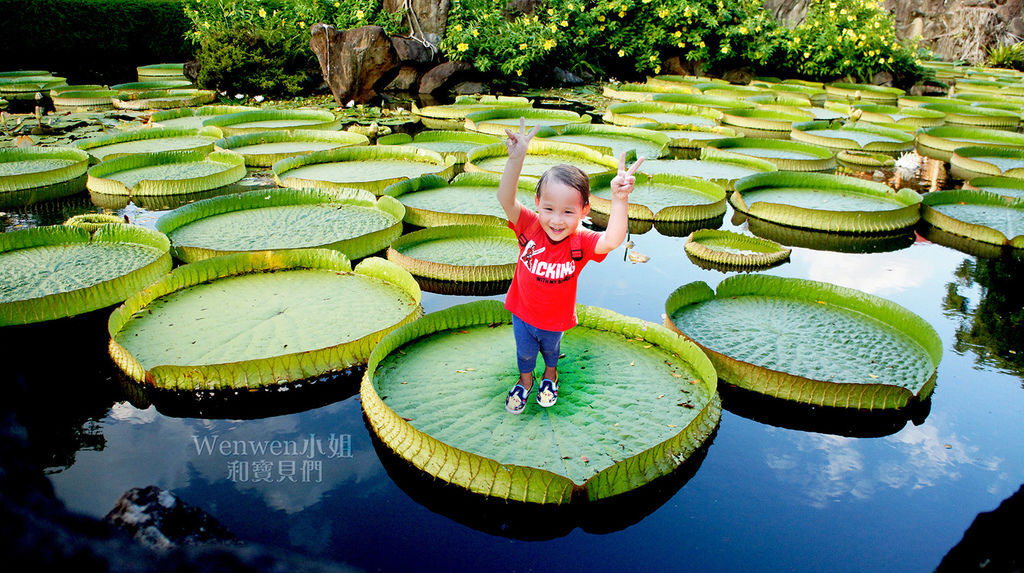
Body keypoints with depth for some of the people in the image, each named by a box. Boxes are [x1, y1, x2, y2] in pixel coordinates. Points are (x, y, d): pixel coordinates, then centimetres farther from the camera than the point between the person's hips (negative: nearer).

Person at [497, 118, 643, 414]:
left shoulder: (582, 241, -30)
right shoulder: (530, 226, -27)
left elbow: (611, 240, -50)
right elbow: (505, 198, -42)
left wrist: (619, 200, -65)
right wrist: (516, 159, -57)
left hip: (556, 319, 0)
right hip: (523, 313, 0)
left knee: (551, 348, 31)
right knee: (524, 351, 26)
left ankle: (550, 375, 64)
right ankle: (525, 379, 58)